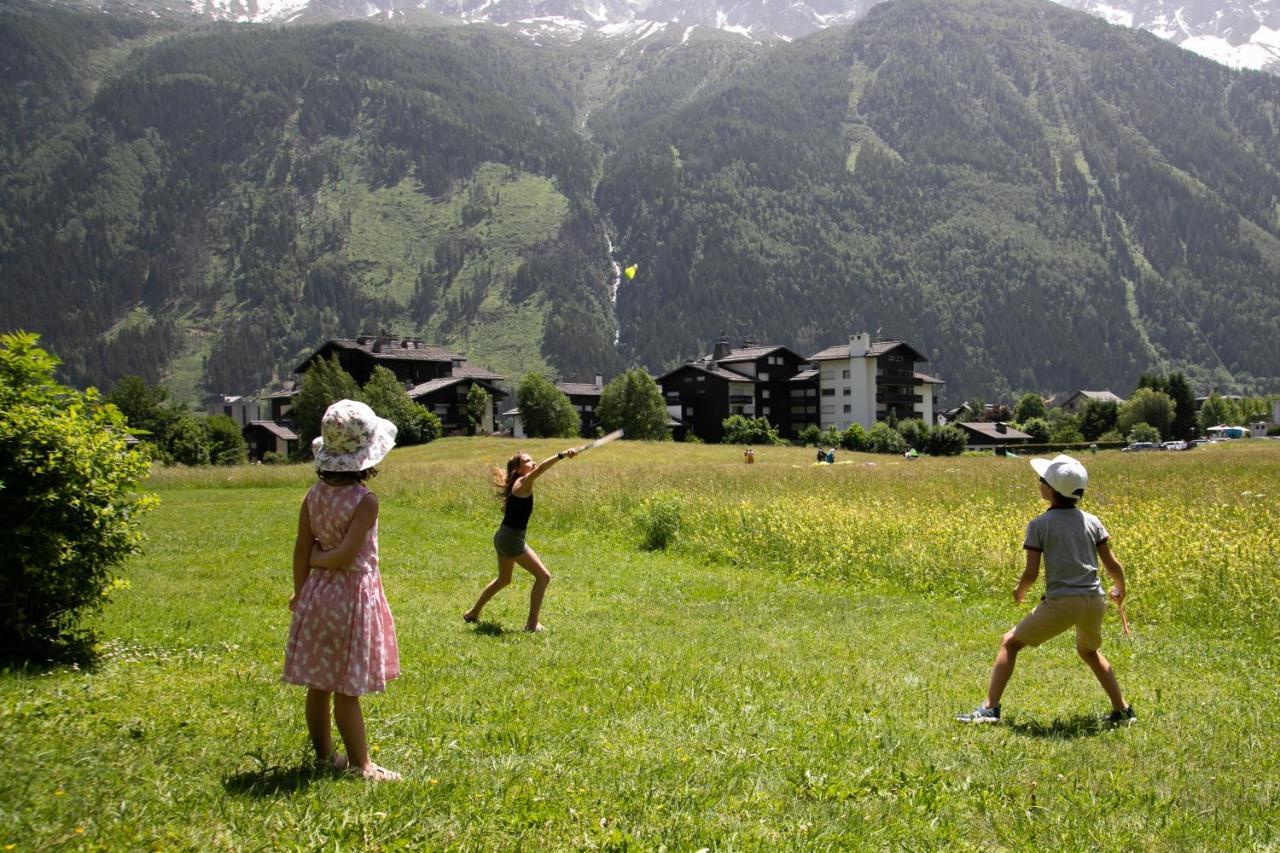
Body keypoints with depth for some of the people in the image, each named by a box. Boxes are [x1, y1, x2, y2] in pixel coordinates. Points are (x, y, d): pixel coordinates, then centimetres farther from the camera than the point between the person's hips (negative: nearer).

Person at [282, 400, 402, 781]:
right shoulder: (365, 501, -18)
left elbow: (301, 551, 4)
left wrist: (300, 592, 13)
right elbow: (347, 555, -23)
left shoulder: (313, 496, 1)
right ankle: (360, 764, 10)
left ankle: (323, 753, 29)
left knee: (319, 683, 15)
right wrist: (320, 558, -4)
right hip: (353, 595, -7)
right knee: (347, 690, 0)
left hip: (317, 593, 7)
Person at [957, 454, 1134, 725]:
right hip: (1094, 601, 5)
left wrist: (1019, 591, 14)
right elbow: (1112, 565, 10)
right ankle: (1123, 711, 31)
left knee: (1009, 643, 10)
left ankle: (990, 708, 3)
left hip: (1061, 602, -5)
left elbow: (1031, 573, -8)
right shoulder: (1091, 521, 7)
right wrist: (1120, 589, 30)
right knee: (1089, 651, 33)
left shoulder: (1039, 525, -5)